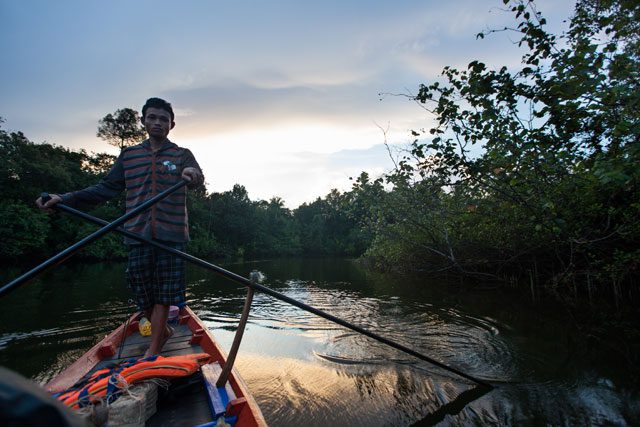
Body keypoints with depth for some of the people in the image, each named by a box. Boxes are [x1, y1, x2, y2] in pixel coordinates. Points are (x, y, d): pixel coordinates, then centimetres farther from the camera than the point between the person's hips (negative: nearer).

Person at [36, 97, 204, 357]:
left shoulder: (182, 155, 6)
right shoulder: (129, 155, 16)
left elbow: (197, 178, -14)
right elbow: (107, 188, 15)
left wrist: (192, 176, -39)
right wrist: (66, 200, 2)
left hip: (171, 234, -3)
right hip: (138, 235, 3)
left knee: (163, 293, 0)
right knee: (143, 293, 8)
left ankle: (152, 351, 12)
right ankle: (164, 331, 34)